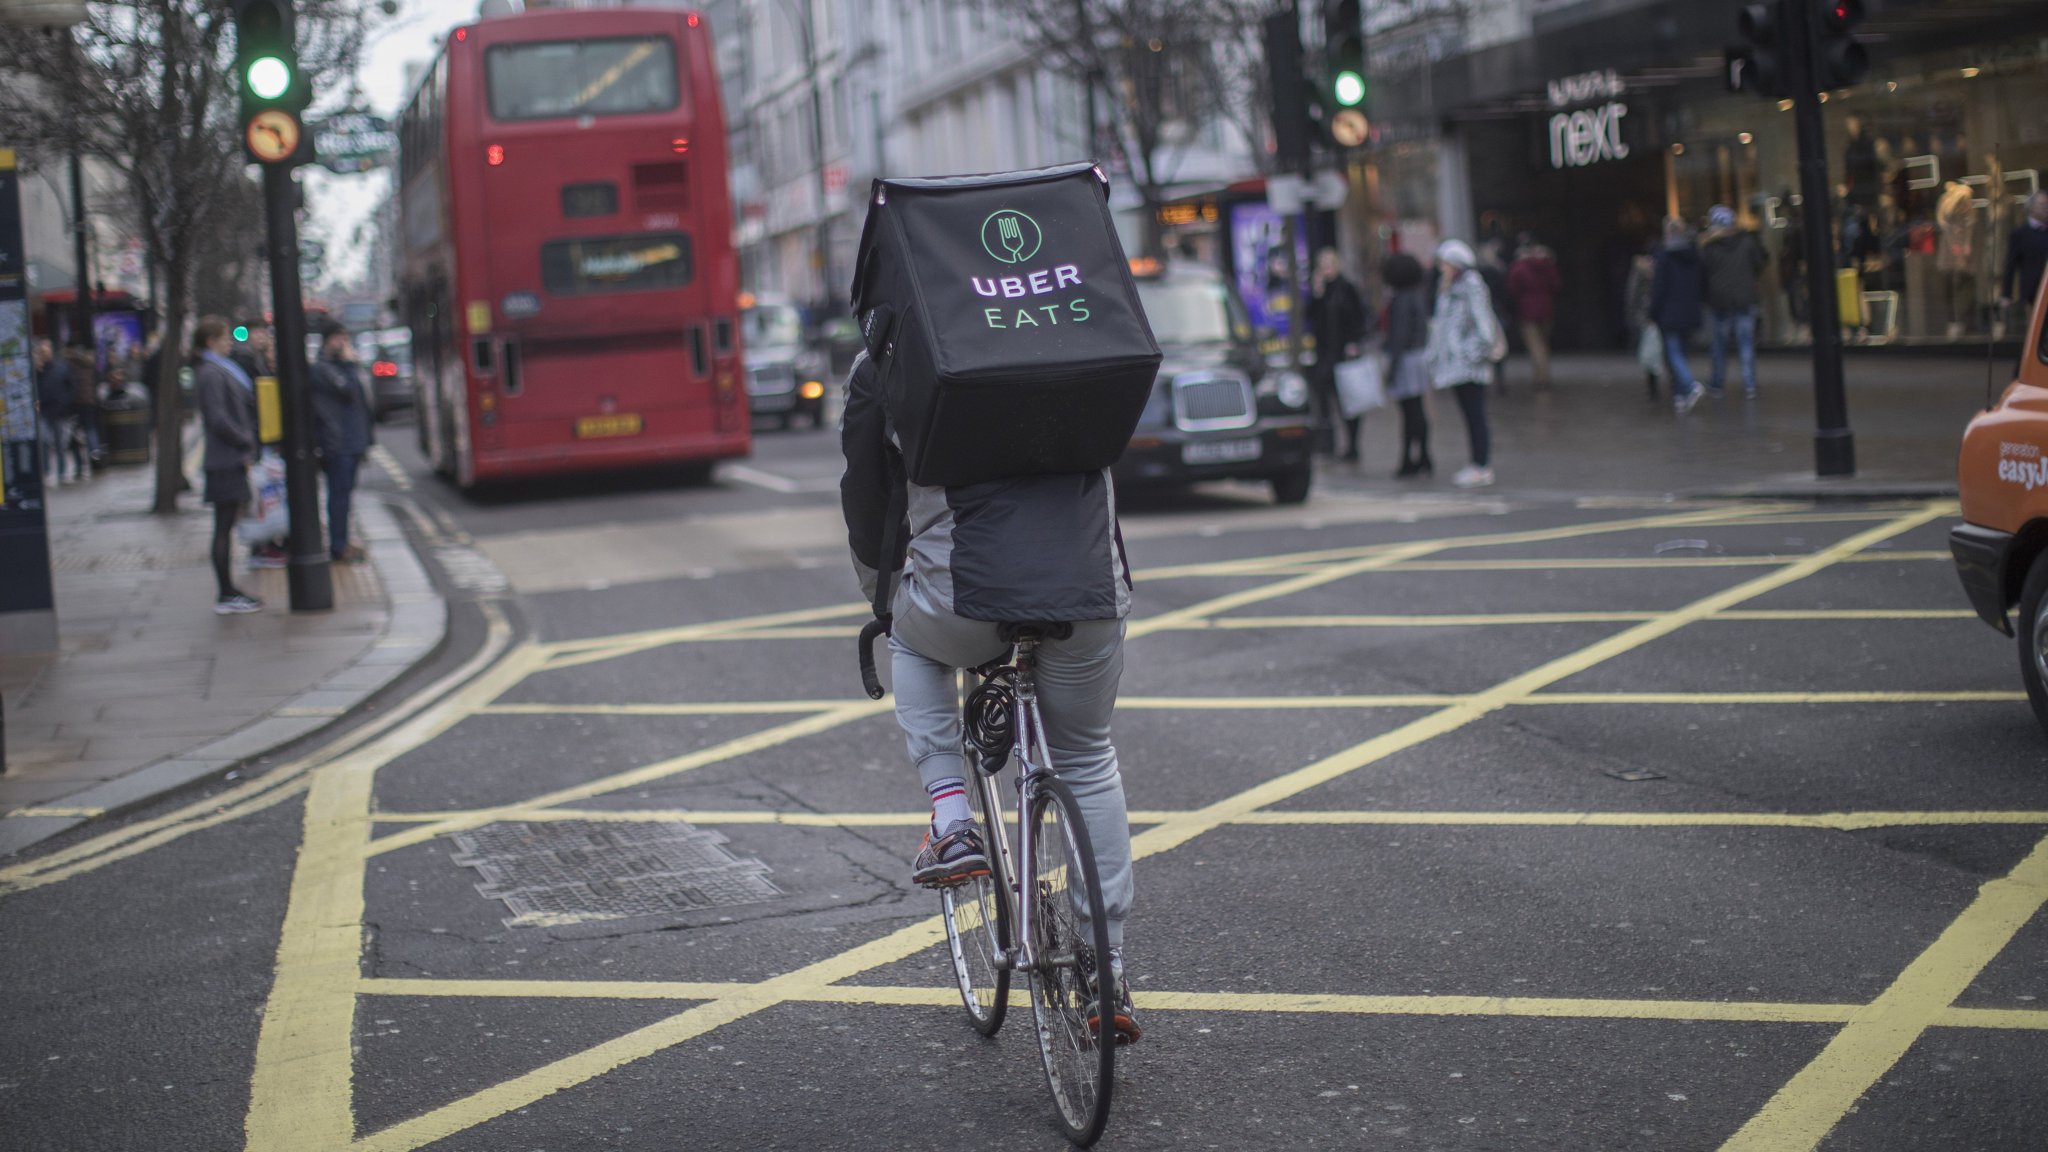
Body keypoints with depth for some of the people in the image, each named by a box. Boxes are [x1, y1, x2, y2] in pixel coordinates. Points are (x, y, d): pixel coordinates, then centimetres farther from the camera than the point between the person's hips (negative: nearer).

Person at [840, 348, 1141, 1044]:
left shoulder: (882, 370, 10)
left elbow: (867, 498, 18)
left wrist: (881, 596, 35)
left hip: (965, 595, -2)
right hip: (1089, 589, 2)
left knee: (912, 643, 34)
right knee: (1087, 763, 23)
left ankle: (951, 822, 17)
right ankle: (1108, 967, 20)